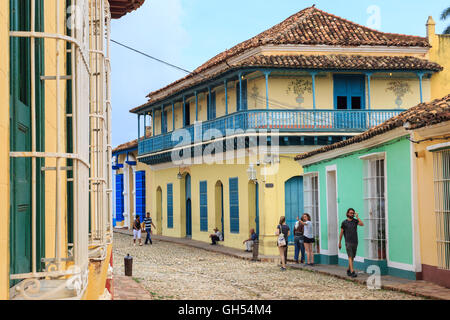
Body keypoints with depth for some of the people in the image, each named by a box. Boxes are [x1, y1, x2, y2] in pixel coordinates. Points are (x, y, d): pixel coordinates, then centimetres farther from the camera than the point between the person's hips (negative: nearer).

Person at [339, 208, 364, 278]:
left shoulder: (355, 221, 6)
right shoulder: (344, 222, 2)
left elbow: (362, 224, -14)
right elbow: (341, 233, 7)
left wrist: (357, 217, -10)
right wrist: (339, 243, 8)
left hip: (355, 242, 3)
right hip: (348, 242, -3)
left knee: (352, 257, 11)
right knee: (350, 257, -12)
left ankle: (348, 270, 28)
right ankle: (352, 272, -19)